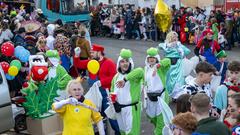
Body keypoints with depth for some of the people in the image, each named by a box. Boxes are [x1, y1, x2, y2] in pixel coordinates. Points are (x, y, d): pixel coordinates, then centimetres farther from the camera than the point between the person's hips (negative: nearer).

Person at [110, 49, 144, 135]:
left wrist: (125, 79, -46)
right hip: (119, 108, 6)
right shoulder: (116, 77, 7)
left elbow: (140, 71, -38)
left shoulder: (134, 74, -12)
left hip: (131, 108, -6)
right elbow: (112, 91, 19)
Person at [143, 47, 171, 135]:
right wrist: (145, 95, 10)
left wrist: (157, 66, -45)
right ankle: (157, 127, 45)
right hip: (150, 96, 6)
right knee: (150, 115, 18)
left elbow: (168, 61, -33)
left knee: (160, 117, -2)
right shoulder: (146, 69, 8)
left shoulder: (161, 67, -10)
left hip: (161, 95, -6)